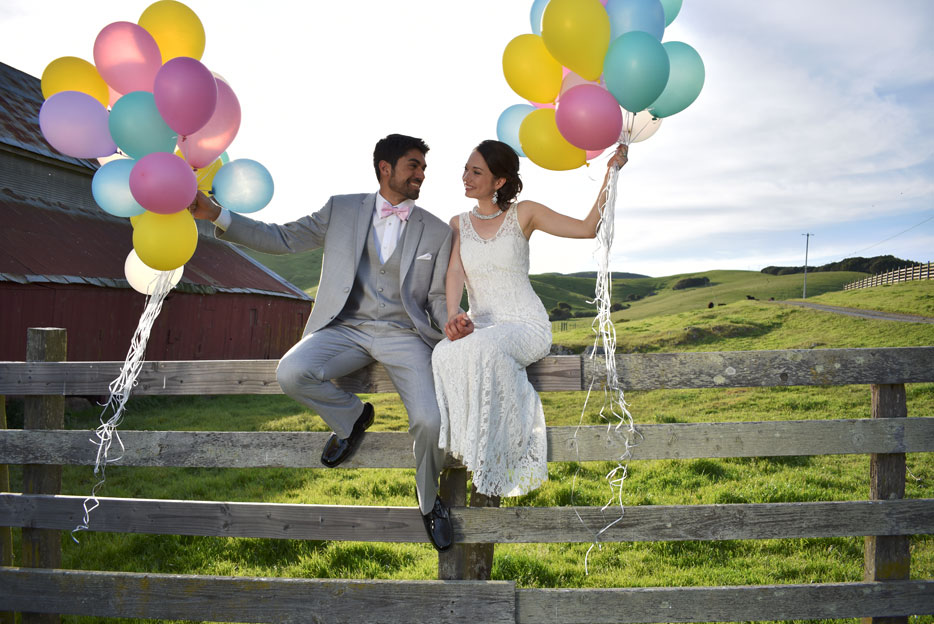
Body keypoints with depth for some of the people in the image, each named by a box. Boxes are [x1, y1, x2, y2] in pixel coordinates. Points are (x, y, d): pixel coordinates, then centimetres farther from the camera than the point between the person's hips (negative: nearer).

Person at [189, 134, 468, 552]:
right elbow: (283, 239, 8)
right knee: (291, 374, -29)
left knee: (429, 421, -23)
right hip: (346, 327, 1)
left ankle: (429, 501, 11)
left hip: (403, 333, -1)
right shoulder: (342, 210, 10)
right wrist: (216, 214, -2)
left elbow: (437, 297, 9)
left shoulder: (437, 231, 10)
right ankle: (351, 416, 5)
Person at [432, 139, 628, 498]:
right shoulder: (458, 225, 13)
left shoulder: (523, 214, 3)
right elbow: (455, 272, -4)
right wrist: (453, 315, -24)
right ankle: (465, 451, -20)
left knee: (483, 348, -37)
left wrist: (610, 173, -11)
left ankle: (496, 462, -22)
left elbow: (588, 228, -3)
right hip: (480, 327, 3)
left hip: (526, 326, -3)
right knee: (445, 356, -32)